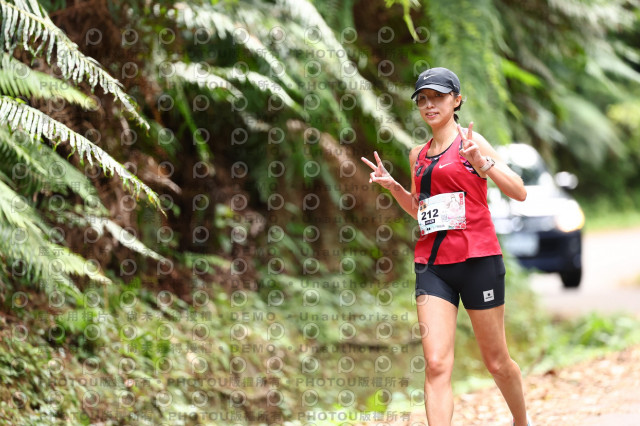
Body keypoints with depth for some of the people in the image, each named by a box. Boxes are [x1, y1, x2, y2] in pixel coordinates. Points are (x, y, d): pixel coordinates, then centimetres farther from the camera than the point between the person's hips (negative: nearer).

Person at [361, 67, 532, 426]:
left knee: (497, 363, 8)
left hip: (477, 259, -4)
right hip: (432, 264, 4)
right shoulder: (418, 155, 14)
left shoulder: (469, 141, -3)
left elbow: (519, 192, -10)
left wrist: (484, 163, -24)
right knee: (437, 364, -11)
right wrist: (393, 186, 11)